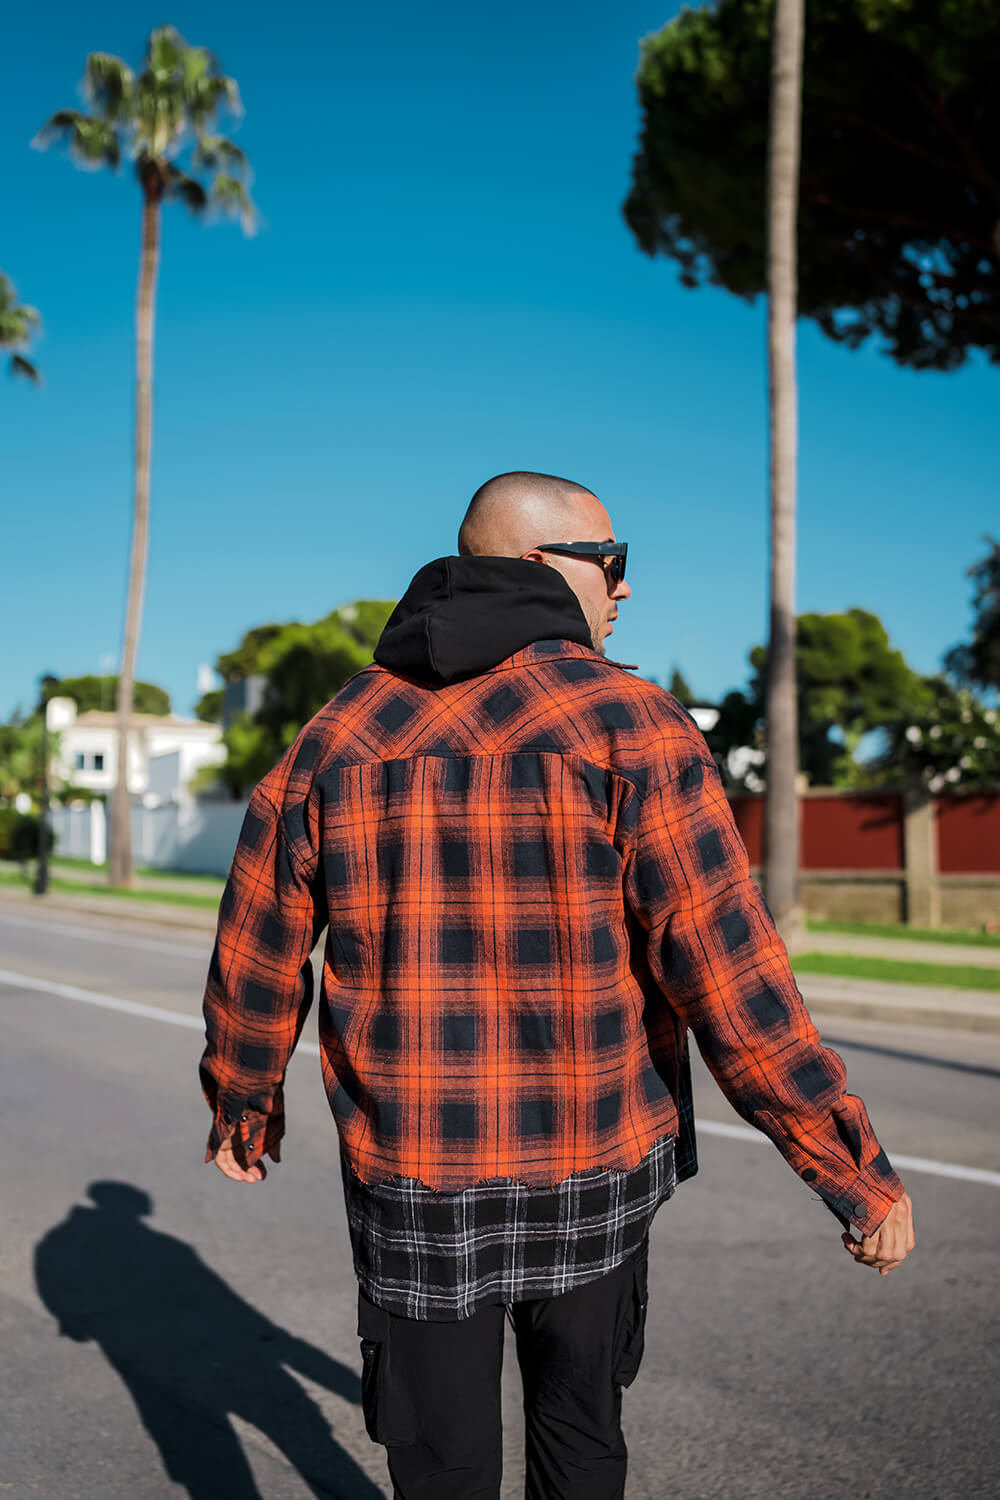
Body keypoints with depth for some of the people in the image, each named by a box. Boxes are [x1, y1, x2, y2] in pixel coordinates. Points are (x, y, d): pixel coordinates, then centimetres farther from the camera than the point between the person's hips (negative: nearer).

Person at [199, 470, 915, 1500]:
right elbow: (732, 982, -19)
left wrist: (243, 1107, 23)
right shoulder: (629, 726, -13)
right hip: (592, 1180, -1)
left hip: (414, 1186, 2)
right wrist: (857, 1174, -11)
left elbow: (256, 962, 5)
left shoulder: (338, 737, -2)